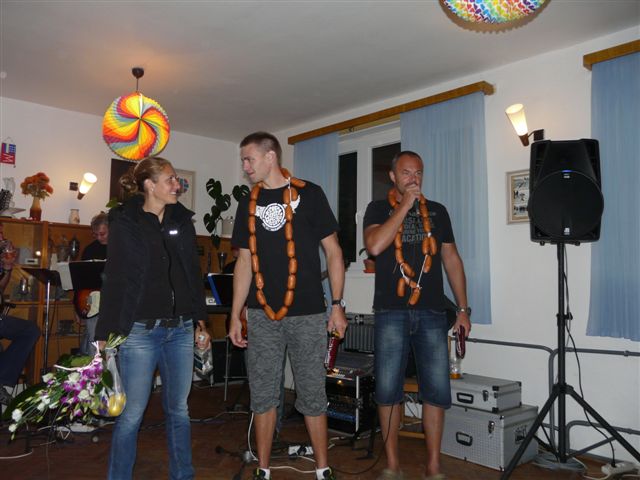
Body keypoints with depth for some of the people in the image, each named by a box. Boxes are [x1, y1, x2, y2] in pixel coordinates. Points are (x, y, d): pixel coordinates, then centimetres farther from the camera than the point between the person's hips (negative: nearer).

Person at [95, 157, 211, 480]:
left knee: (179, 409, 13)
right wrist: (106, 335, -10)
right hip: (140, 331, -4)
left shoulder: (182, 220, 10)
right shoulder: (124, 223, -3)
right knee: (132, 413, 2)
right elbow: (115, 281, -7)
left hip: (181, 330, 5)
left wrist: (199, 322, 13)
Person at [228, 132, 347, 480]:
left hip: (308, 314, -3)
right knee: (263, 394, 9)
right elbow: (245, 262, 12)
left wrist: (337, 304, -5)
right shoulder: (248, 204, 10)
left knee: (312, 395, 5)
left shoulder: (309, 194, 0)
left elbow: (333, 251, 0)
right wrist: (235, 315, 8)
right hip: (262, 316, 3)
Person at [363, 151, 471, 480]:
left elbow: (452, 260, 14)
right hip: (391, 312, -2)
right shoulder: (379, 209, 7)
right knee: (388, 390, 1)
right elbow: (375, 246, -13)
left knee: (437, 390, 1)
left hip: (432, 313, 2)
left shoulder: (437, 212, 15)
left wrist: (463, 309, 9)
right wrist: (404, 206, -8)